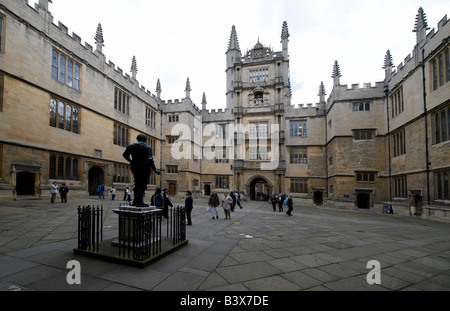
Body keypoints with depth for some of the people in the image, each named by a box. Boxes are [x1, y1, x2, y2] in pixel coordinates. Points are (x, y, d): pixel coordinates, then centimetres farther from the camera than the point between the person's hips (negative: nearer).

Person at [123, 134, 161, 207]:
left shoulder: (131, 146, 9)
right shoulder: (148, 147, -6)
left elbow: (125, 155, 16)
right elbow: (150, 159, -16)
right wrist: (155, 170, -13)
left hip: (135, 167, 5)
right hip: (145, 168, -5)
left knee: (137, 184, 17)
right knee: (142, 185, 0)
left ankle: (135, 201, 18)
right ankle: (140, 202, -3)